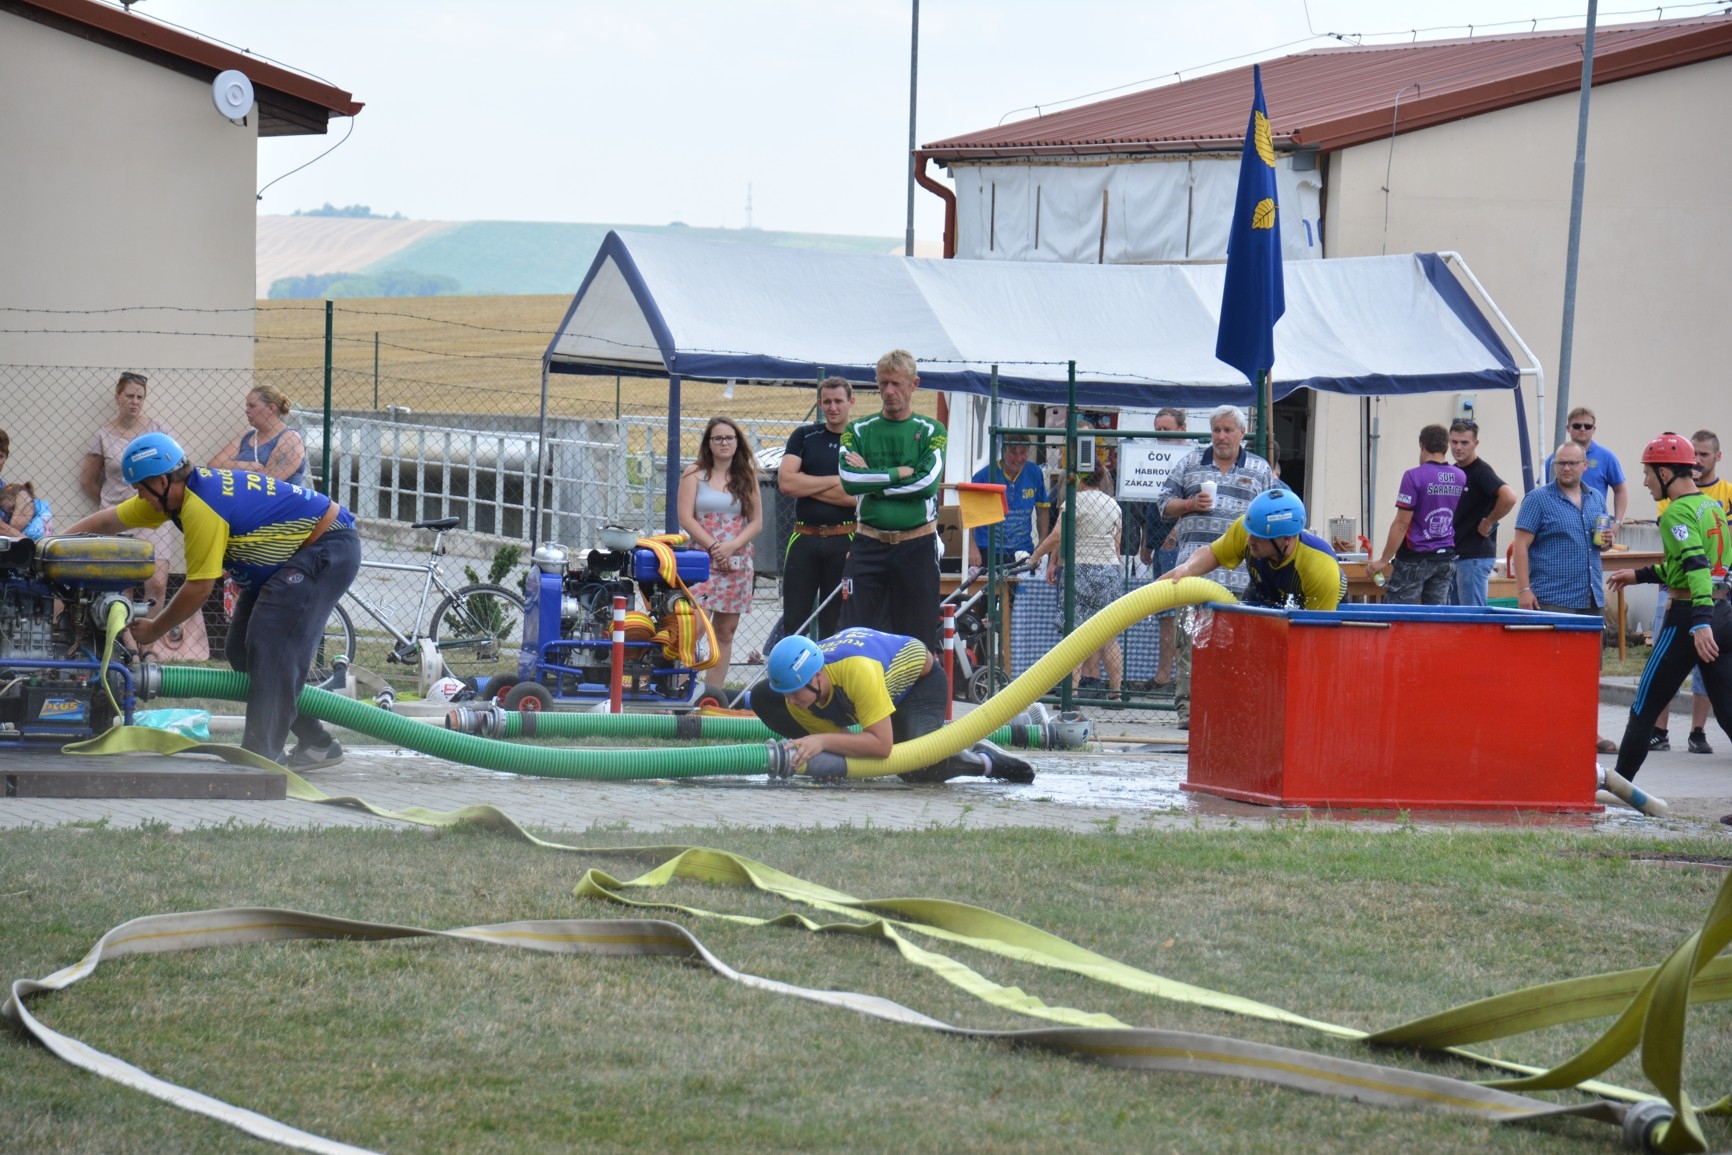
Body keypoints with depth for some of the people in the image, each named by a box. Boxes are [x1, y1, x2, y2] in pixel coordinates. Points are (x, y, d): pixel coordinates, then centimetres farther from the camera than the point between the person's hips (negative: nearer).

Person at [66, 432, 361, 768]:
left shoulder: (202, 508, -29)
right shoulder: (173, 491, 0)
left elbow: (199, 588, -23)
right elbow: (108, 520, 9)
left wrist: (154, 630, -10)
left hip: (328, 550, -11)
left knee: (270, 647, -20)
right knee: (243, 652, 8)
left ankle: (261, 756, -21)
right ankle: (317, 743, 14)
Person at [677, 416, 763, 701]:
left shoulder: (747, 477, 11)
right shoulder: (695, 474, 4)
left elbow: (756, 522, 6)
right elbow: (686, 518, -3)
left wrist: (732, 546, -10)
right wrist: (714, 547, -12)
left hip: (737, 561, 3)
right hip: (702, 559, -3)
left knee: (725, 630, 4)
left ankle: (715, 689, 7)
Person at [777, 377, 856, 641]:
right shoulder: (804, 437, 9)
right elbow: (786, 483, -5)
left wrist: (807, 485, -8)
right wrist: (835, 481, -7)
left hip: (844, 540, -2)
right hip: (804, 538, 2)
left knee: (834, 623, 3)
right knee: (793, 622, 1)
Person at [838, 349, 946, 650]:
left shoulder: (931, 431, 4)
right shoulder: (858, 431, 8)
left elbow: (928, 483, -12)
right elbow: (849, 480, -8)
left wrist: (871, 479, -8)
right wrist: (901, 473, -10)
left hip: (917, 546, -1)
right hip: (868, 545, 1)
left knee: (918, 641, 2)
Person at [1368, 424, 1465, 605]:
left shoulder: (1414, 477, -13)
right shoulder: (1460, 478, 4)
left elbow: (1402, 523, -14)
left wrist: (1384, 560, -10)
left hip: (1415, 558, -6)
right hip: (1446, 559, 6)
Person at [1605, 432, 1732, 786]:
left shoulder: (1678, 513, -11)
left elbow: (1696, 566, -25)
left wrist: (1701, 622, -34)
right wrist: (1640, 575, 34)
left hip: (1687, 620, -8)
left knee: (1644, 709, 5)